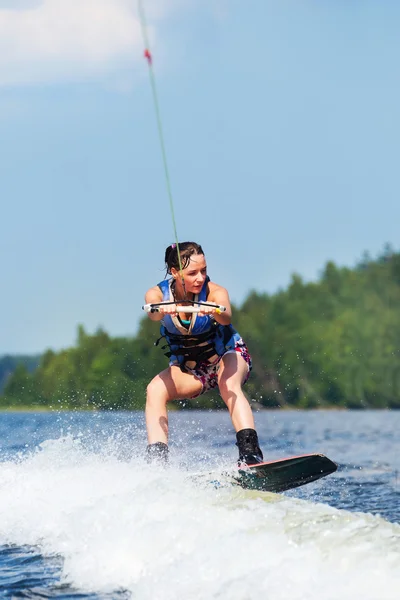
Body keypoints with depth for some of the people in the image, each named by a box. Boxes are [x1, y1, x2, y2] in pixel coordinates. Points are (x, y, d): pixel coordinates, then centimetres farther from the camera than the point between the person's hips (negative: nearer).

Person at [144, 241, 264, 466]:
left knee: (229, 384, -36)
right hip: (187, 367, 3)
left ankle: (251, 454, -48)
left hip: (227, 356, -3)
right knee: (156, 389, -25)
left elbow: (227, 316, -45)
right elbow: (153, 313, -41)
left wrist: (214, 312, -69)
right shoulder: (157, 294, -17)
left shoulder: (215, 292, -23)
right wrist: (164, 310, -65)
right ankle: (157, 461, -30)